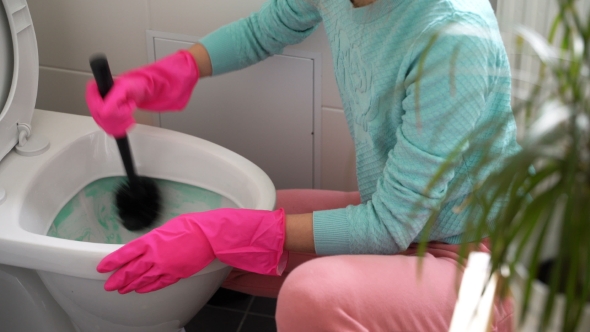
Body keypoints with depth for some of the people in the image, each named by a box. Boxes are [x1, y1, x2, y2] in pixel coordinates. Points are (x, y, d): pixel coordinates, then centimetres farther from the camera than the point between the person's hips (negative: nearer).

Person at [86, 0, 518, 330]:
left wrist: (219, 235, -28)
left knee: (311, 295, -36)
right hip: (395, 217, 8)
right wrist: (154, 79, -2)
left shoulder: (456, 36, -31)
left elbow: (389, 225, -26)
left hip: (477, 263, -7)